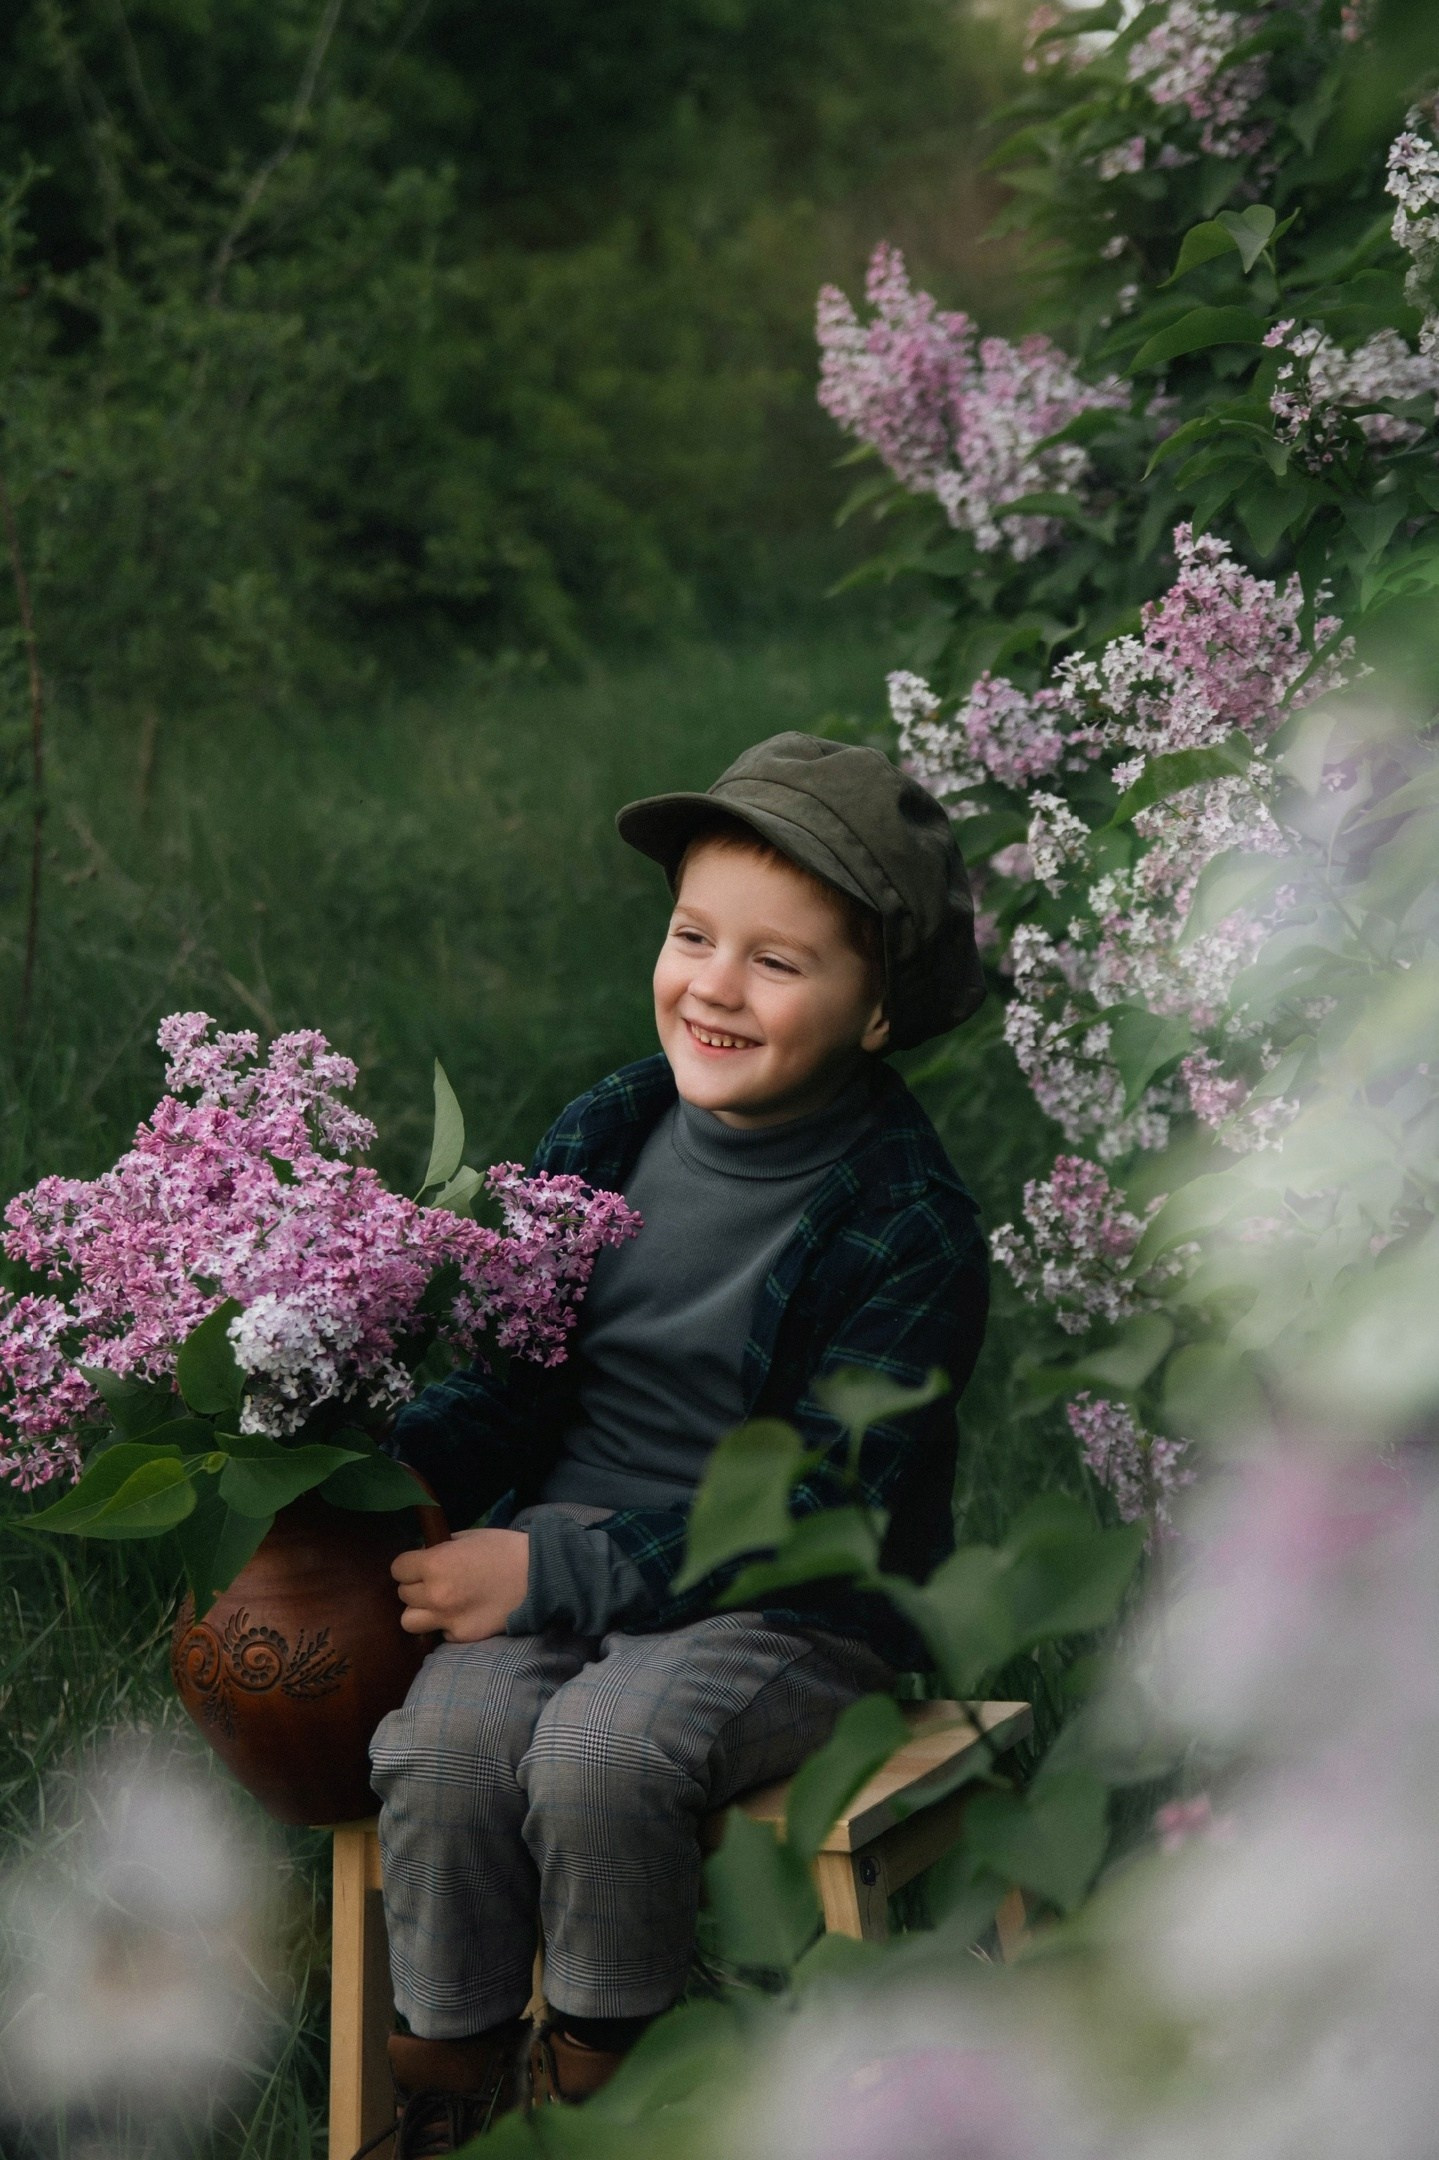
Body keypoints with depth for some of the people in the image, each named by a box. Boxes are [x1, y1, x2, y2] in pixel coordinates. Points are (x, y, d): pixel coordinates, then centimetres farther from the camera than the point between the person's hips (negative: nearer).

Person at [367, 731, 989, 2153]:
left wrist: (556, 1573, -25)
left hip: (793, 1607, -4)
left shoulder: (906, 1225, -14)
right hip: (577, 1531, 4)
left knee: (602, 1753, -31)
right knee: (444, 1740, -24)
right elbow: (515, 1378, 8)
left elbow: (816, 1508, -18)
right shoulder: (605, 1135, 2)